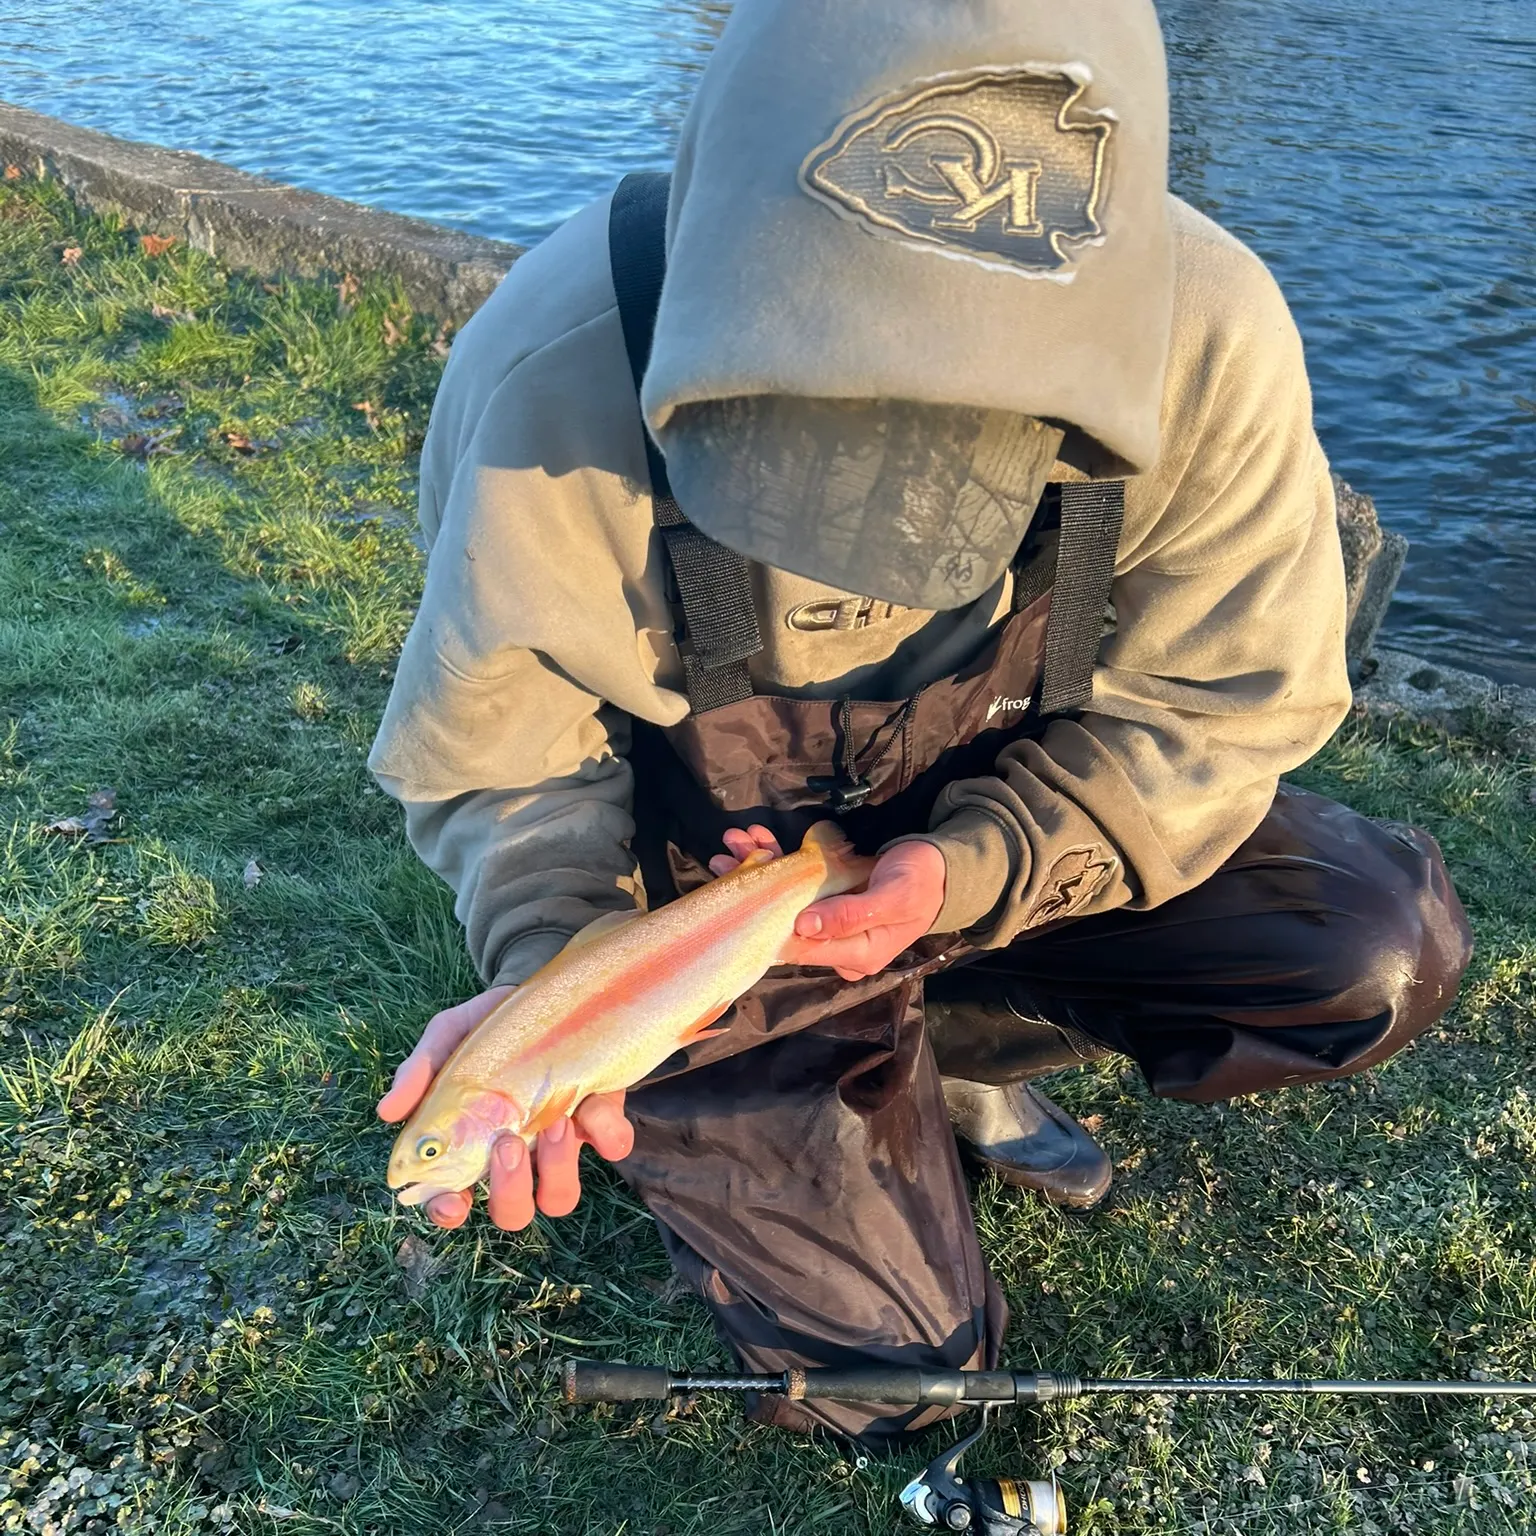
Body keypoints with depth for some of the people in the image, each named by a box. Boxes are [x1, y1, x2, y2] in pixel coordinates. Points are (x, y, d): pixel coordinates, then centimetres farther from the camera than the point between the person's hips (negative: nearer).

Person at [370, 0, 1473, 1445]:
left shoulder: (1205, 336, -25)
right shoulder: (554, 374, -29)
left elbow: (1222, 703, -14)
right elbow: (497, 749, -16)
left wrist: (972, 869, -29)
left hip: (1006, 854, 3)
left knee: (1383, 949, -15)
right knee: (888, 1360, -2)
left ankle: (956, 1047, 11)